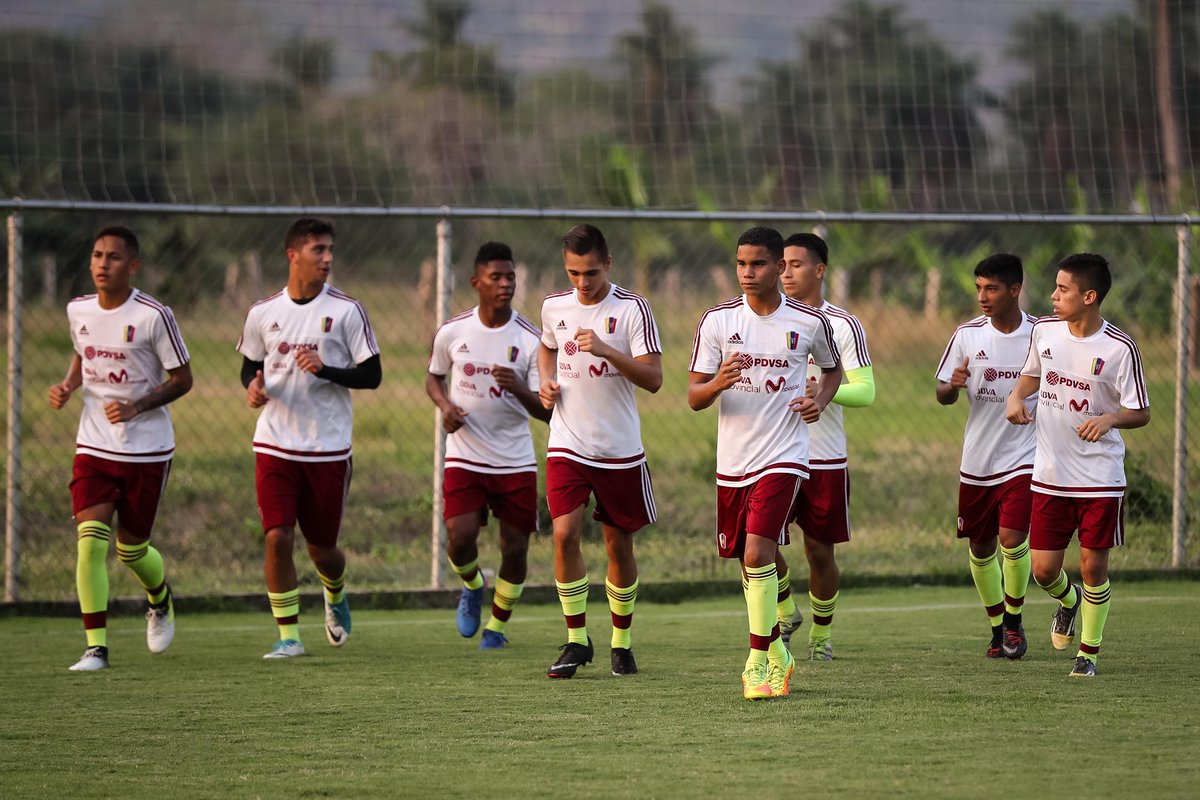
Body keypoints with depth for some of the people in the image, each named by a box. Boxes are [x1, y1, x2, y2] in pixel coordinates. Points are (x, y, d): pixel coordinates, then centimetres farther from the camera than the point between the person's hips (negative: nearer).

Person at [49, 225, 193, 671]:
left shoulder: (154, 316, -14)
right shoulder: (78, 311, 1)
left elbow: (182, 379, -7)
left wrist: (137, 407, -21)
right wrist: (67, 387, 1)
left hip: (147, 449, -3)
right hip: (93, 446, 3)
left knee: (132, 549, 8)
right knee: (90, 541, -15)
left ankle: (161, 602, 44)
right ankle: (96, 647, -12)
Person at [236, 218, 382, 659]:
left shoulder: (346, 310, -3)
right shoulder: (263, 313, 4)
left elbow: (372, 375, -3)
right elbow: (250, 366, 17)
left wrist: (326, 370, -20)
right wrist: (253, 386, -6)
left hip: (329, 448, -1)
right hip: (275, 445, 1)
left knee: (322, 547, 7)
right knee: (277, 538, -12)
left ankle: (336, 595, 42)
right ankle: (288, 635, -1)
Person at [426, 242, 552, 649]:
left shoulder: (531, 340, -8)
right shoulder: (452, 332, -2)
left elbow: (547, 412, -9)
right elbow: (433, 376, 17)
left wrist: (519, 389, -29)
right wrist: (445, 405, -5)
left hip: (516, 461, 0)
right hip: (464, 457, 0)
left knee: (514, 548, 0)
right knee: (460, 537, -16)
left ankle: (496, 628, 23)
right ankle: (472, 586, 19)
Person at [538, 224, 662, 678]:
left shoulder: (631, 309, -9)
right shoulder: (554, 307, 4)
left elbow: (653, 379, -14)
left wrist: (605, 350, -26)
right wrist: (546, 383, 6)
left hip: (620, 449, -2)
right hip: (567, 446, 2)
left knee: (619, 545, 6)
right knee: (564, 533, -15)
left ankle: (621, 642, 23)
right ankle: (576, 640, -4)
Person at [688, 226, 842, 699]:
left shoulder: (810, 323, -2)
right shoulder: (718, 320, 0)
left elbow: (833, 369, 20)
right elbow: (694, 397, -1)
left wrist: (820, 401, -1)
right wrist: (718, 383, -23)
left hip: (783, 458, -3)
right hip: (732, 461, 3)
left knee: (758, 553, -18)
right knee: (748, 561, 12)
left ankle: (758, 664, -12)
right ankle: (776, 651, 32)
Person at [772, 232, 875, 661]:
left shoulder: (844, 326, -4)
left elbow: (866, 391, -7)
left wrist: (824, 391, -24)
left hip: (825, 460, -2)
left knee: (820, 552, 4)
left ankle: (821, 635, 22)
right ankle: (785, 613, 14)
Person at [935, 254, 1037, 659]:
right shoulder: (967, 335, -1)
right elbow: (943, 395, 3)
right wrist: (952, 385, -18)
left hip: (1023, 457, -3)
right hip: (977, 460, 3)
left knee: (1013, 539, -17)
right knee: (980, 548, 8)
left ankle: (1014, 621, 5)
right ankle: (997, 627, 27)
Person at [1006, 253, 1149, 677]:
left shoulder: (1119, 349, -13)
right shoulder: (1044, 330, -1)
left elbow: (1141, 414, -6)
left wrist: (1110, 418, -25)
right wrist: (1016, 396, -2)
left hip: (1100, 478, -3)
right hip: (1050, 475, 4)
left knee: (1093, 566, 0)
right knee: (1044, 569, 3)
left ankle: (1089, 652, 18)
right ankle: (1067, 600, 39)